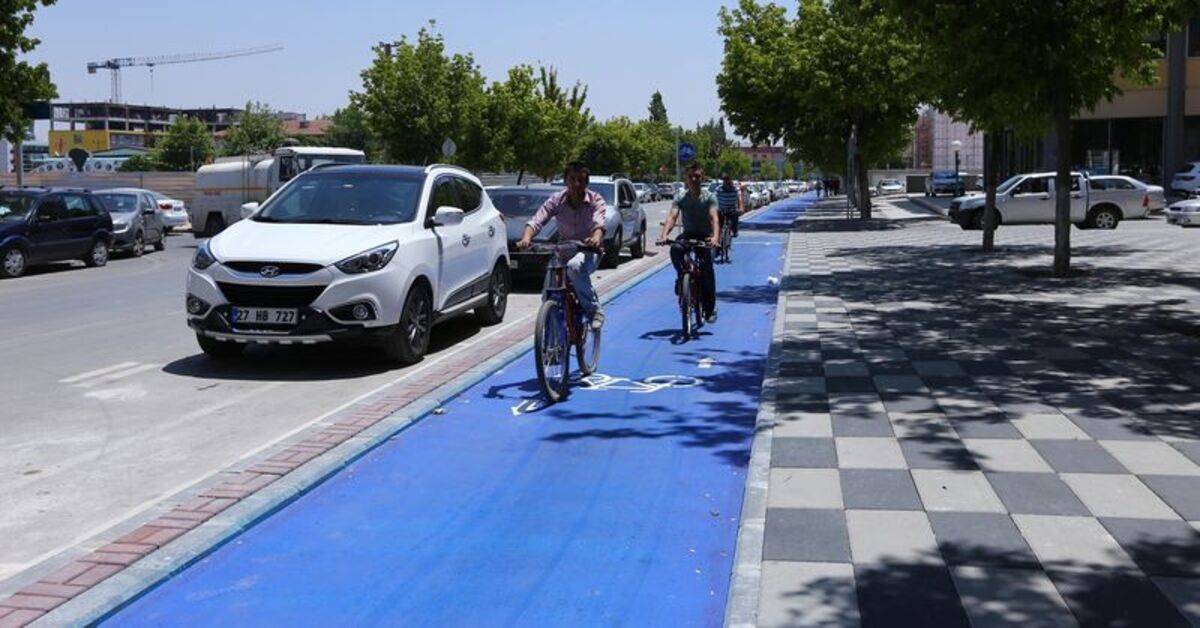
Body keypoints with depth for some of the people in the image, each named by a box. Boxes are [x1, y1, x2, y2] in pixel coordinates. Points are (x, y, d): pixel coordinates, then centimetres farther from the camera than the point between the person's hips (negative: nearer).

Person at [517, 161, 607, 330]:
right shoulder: (556, 201, -4)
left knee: (574, 267, -39)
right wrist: (526, 238, -39)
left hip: (588, 252, -3)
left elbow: (599, 223, -27)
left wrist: (596, 238, -51)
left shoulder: (595, 200, -8)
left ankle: (595, 311, -24)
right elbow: (536, 221, -17)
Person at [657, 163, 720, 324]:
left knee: (706, 268, -18)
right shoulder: (681, 197, -1)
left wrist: (715, 237, -40)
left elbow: (714, 218, -20)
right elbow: (672, 217, -15)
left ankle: (710, 309, -6)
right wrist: (664, 235, -34)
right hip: (688, 234, 2)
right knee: (675, 249, -34)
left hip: (704, 236, -2)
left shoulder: (709, 197, -6)